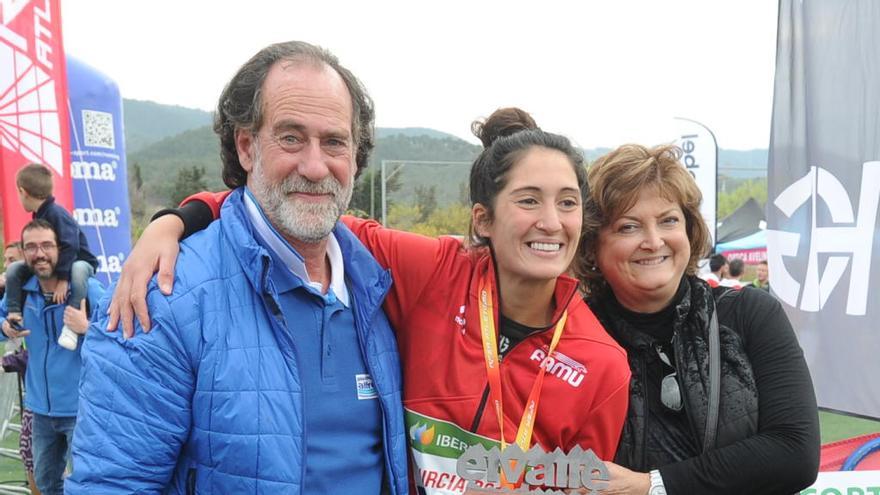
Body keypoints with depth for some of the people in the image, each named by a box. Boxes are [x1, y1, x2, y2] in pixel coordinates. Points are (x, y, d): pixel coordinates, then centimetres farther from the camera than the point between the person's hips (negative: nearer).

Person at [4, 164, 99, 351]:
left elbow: (70, 247, -32)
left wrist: (63, 279, -34)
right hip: (51, 265, 9)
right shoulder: (38, 216, 4)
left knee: (78, 269, -43)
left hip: (78, 261, -9)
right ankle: (14, 312, 1)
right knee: (14, 269, -1)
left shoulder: (56, 213, -24)